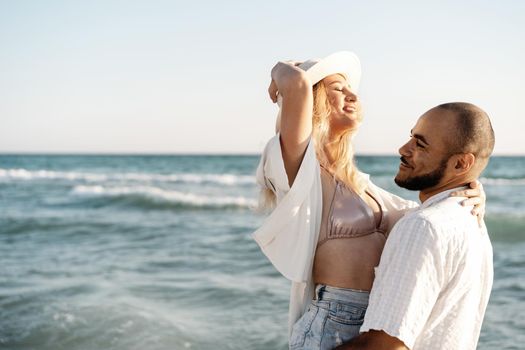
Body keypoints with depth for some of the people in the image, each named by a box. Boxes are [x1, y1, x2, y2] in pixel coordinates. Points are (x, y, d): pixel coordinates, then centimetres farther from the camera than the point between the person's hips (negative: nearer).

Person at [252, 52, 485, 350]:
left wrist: (469, 200, 1)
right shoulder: (300, 168, -9)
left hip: (377, 326, 8)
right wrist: (283, 70, -1)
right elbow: (298, 83, -24)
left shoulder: (355, 181, 15)